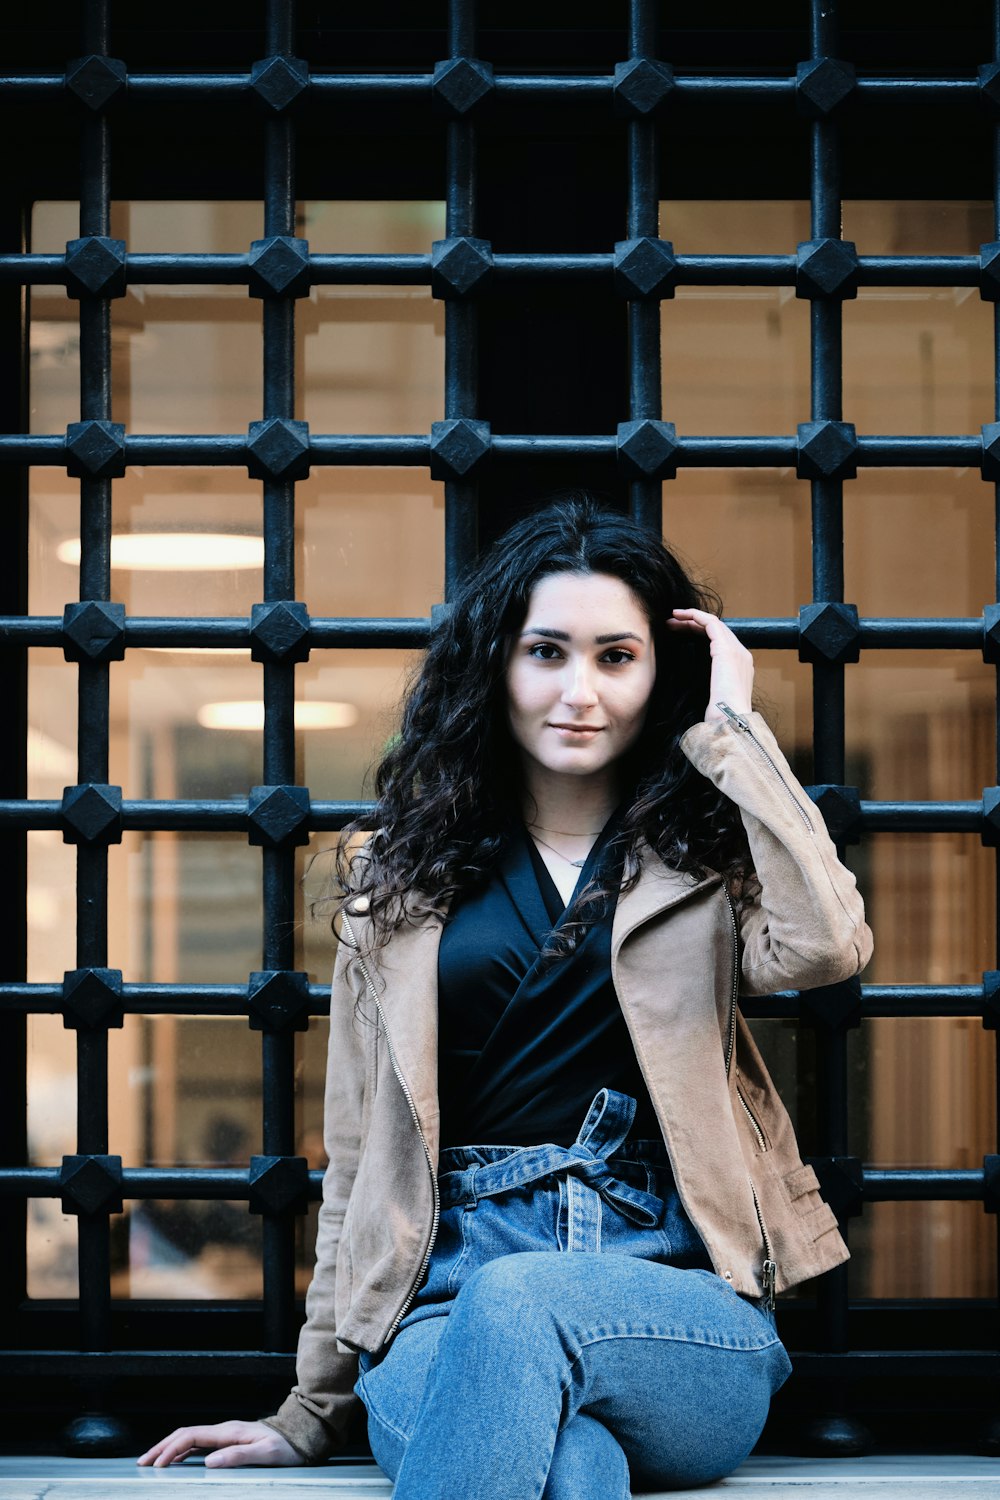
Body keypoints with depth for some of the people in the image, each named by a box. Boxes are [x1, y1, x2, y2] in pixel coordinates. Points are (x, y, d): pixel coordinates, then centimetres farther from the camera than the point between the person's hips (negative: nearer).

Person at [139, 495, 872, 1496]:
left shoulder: (708, 860, 13)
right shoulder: (404, 876, 18)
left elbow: (825, 945, -12)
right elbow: (359, 1161, 19)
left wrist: (729, 729, -1)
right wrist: (313, 1413, 17)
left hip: (677, 1306, 0)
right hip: (448, 1300, 0)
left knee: (515, 1301, -37)